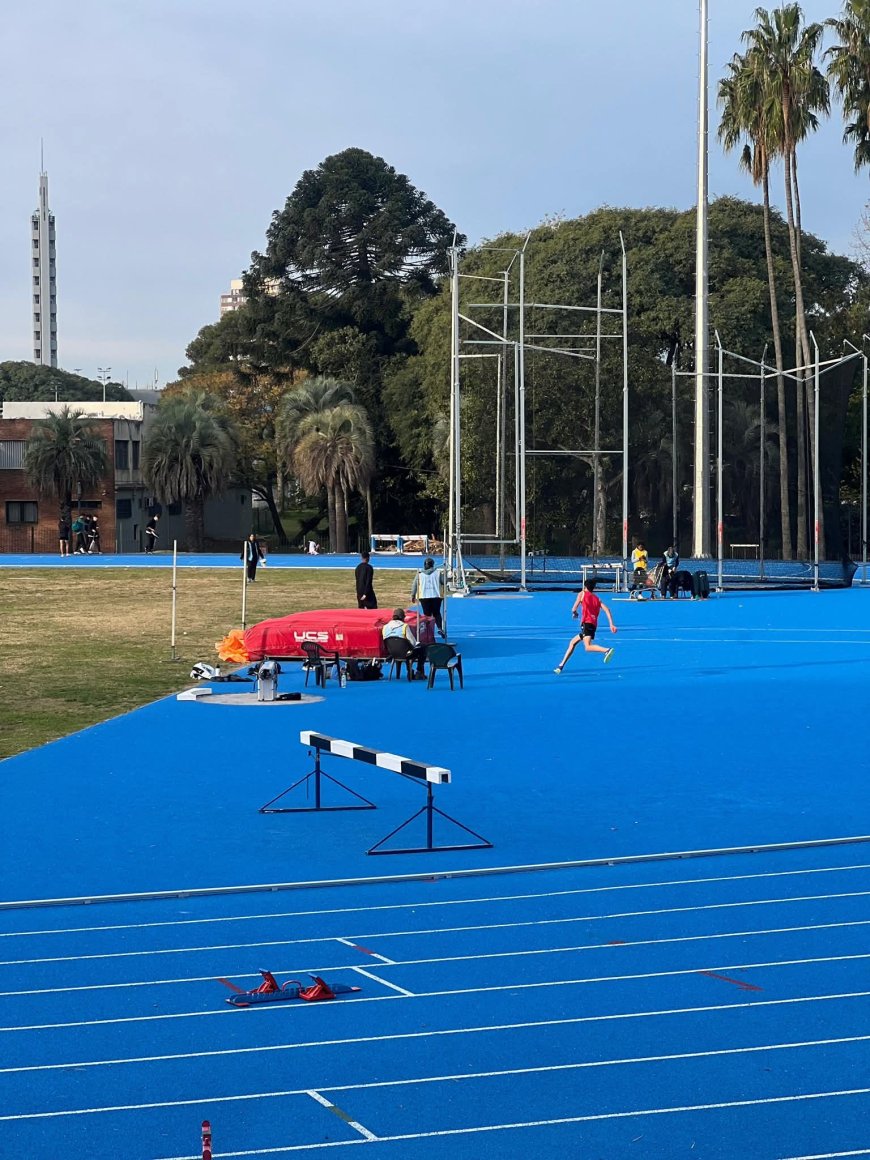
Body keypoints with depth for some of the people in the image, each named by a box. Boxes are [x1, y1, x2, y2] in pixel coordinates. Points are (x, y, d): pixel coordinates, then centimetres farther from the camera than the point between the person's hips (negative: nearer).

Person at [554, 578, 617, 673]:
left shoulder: (582, 594, 8)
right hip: (593, 625, 7)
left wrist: (574, 613, 24)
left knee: (588, 647, -25)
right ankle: (561, 666, 24)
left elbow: (574, 609, 1)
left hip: (586, 623, -7)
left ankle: (607, 650, -49)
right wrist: (611, 624, 0)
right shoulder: (597, 599, 20)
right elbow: (606, 610, 5)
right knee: (572, 642, 21)